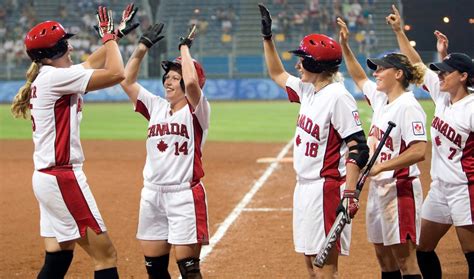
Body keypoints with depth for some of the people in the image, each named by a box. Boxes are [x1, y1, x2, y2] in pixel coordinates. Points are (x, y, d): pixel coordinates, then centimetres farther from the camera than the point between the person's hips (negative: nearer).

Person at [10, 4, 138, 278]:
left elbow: (91, 64, 29)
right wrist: (109, 35, -2)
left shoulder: (46, 77, 13)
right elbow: (116, 73, -16)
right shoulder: (55, 76, -15)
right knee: (106, 255, -6)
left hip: (47, 177, 10)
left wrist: (115, 35, 25)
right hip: (63, 179, -10)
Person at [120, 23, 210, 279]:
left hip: (184, 195, -6)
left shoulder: (197, 110, -4)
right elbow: (126, 81, 10)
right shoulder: (156, 106, 13)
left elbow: (192, 82, -24)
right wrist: (142, 47, 4)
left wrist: (184, 47, -12)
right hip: (152, 194, 6)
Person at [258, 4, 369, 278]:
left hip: (327, 188, -10)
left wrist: (350, 193, -26)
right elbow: (278, 74, 31)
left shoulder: (338, 96, -16)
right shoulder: (308, 91, 11)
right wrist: (267, 37, 23)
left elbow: (358, 149, -20)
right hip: (305, 186, 10)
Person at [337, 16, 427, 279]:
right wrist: (344, 46, 22)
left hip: (400, 187, -10)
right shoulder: (380, 98, 10)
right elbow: (359, 78, 30)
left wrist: (380, 167, -24)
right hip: (378, 188, 10)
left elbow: (419, 151, -24)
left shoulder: (407, 106, -16)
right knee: (383, 256, 14)